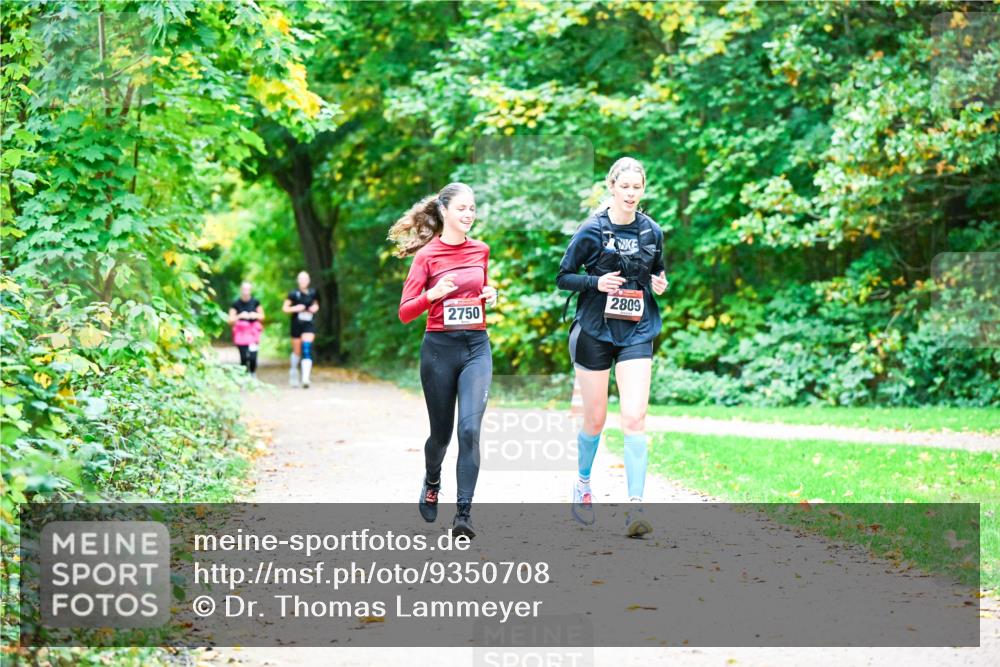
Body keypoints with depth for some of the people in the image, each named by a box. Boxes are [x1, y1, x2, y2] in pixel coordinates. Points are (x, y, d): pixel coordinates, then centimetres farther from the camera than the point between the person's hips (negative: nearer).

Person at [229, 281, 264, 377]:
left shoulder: (255, 302, 1)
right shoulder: (236, 304, -2)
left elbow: (262, 317, 11)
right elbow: (231, 321, -2)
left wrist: (256, 315, -10)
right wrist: (240, 316, -19)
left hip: (253, 332, 1)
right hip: (241, 332, -1)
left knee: (253, 357, -10)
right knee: (244, 357, -7)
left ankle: (253, 376, 13)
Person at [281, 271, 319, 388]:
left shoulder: (313, 293, 4)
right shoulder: (293, 294, -5)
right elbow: (284, 308, -2)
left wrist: (315, 307, -1)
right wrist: (295, 308, -17)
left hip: (309, 325, 1)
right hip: (296, 325, -1)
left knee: (307, 350, -14)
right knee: (297, 351, 11)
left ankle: (305, 378, -21)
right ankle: (293, 371, 40)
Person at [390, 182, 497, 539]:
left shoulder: (481, 250, 9)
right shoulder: (427, 255, -4)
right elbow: (405, 312, -6)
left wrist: (490, 297, 5)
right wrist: (433, 294, -23)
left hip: (476, 347, 2)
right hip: (439, 348, -2)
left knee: (470, 428, -15)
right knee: (441, 433, 9)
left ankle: (464, 513, -14)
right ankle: (431, 483, 42)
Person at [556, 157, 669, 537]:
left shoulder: (652, 232, 5)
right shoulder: (592, 230, -5)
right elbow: (563, 278, -1)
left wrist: (660, 284, -3)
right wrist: (596, 282, -18)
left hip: (637, 334, 2)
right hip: (594, 331, -1)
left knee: (634, 417, -13)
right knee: (595, 419, 9)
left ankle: (635, 507, -15)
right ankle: (583, 484, 36)